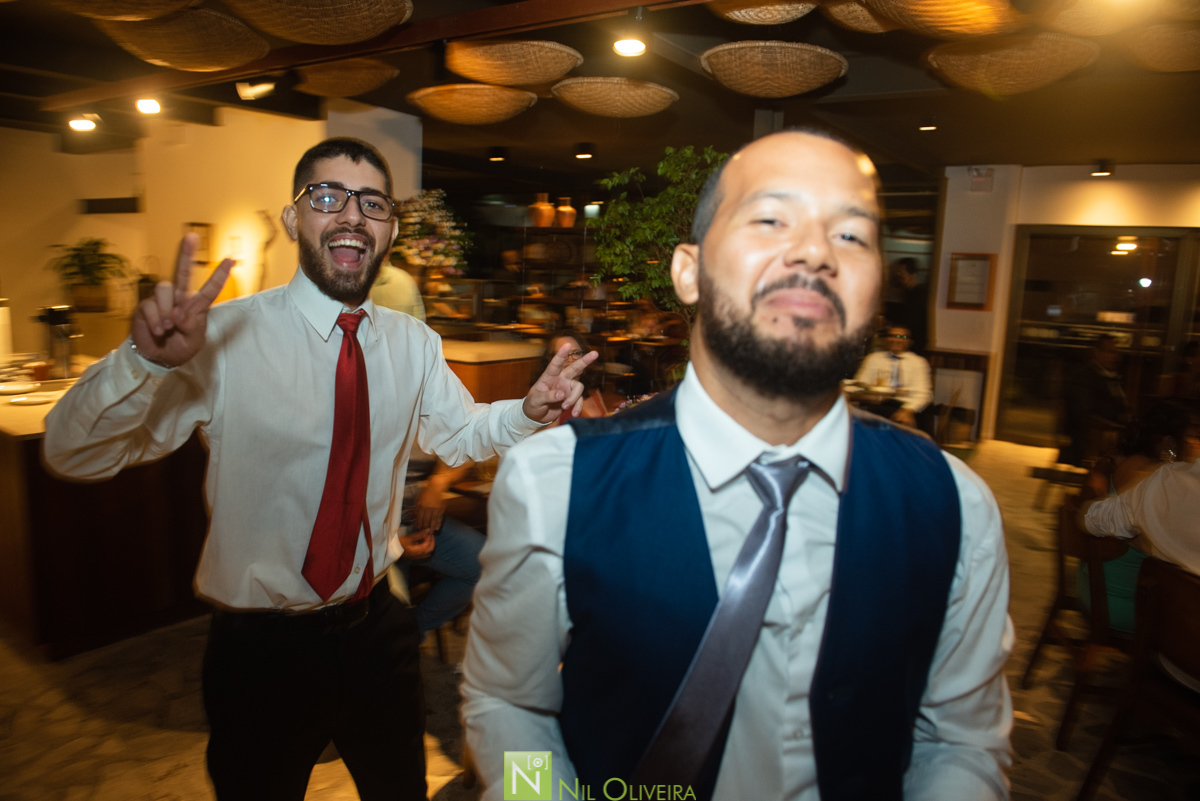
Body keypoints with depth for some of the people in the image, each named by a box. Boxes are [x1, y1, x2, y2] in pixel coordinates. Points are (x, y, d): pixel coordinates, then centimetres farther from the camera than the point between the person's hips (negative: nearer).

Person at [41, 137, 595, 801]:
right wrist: (147, 359, -38)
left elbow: (459, 431, 13)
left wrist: (530, 410, -8)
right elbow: (71, 454, -18)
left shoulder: (414, 344, -1)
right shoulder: (224, 337, -17)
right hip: (260, 646, -4)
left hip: (378, 627, 4)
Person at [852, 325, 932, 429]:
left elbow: (922, 393, 3)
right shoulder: (873, 358, 19)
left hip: (904, 405, 0)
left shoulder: (918, 362, 15)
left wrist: (908, 410, -17)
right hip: (876, 404, 1)